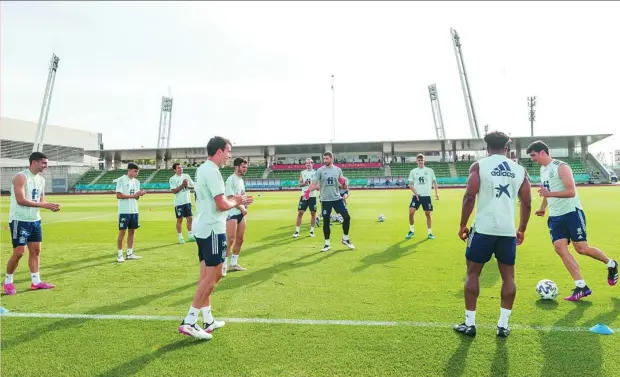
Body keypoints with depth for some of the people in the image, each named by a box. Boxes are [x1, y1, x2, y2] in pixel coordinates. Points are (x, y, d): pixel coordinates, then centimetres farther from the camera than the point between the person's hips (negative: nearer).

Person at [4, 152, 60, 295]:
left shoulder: (41, 180, 10)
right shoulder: (20, 177, -15)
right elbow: (21, 200, -24)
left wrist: (50, 206, -6)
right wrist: (45, 205, -26)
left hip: (35, 220, 8)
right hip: (19, 220, -8)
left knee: (36, 250, 9)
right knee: (19, 252, -5)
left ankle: (36, 281, 16)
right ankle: (8, 281, 14)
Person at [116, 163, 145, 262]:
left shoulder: (136, 182, 11)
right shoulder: (121, 180, -8)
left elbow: (136, 197, 12)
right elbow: (118, 195, -13)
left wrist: (139, 195, -10)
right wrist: (133, 195, -16)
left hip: (134, 211, 6)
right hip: (124, 211, -6)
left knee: (132, 231, 9)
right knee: (122, 232, -2)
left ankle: (130, 253, 17)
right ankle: (120, 255, 4)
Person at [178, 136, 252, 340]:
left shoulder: (203, 169, 14)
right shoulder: (212, 171, -17)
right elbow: (222, 205, -19)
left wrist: (234, 200, 11)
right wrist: (236, 202, 0)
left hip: (203, 228, 10)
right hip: (212, 230, -10)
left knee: (206, 276, 13)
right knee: (213, 276, -4)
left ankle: (208, 321, 22)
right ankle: (189, 322, -1)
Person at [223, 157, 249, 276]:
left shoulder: (241, 180, 13)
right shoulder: (231, 180, -13)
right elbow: (230, 198, -19)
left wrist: (244, 208, 2)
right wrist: (242, 209, -13)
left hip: (241, 214, 9)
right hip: (232, 214, -9)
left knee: (240, 240, 12)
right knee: (230, 240, -10)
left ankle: (234, 264, 23)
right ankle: (223, 266, -3)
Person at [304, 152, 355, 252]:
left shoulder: (338, 170, 4)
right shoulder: (320, 170, -4)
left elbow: (343, 184, 10)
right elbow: (314, 183, -11)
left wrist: (343, 182, -14)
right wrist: (307, 191, -28)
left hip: (337, 198, 2)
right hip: (325, 200, -2)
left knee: (347, 216, -3)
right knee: (326, 221, 3)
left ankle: (345, 239, 17)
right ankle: (327, 244, 16)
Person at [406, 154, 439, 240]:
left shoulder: (430, 170, 4)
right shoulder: (413, 171, 6)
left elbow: (434, 182, 7)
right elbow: (410, 184, 6)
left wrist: (436, 193, -5)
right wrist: (415, 193, -8)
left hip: (426, 196, 0)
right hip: (416, 196, 1)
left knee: (428, 214, 2)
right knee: (411, 212, -10)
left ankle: (430, 233, 13)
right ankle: (411, 230, 9)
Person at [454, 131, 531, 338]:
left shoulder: (479, 165, -2)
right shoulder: (520, 170, 10)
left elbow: (469, 197, -10)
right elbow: (527, 204, 10)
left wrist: (463, 224, -1)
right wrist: (522, 230, 21)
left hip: (484, 228, -3)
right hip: (508, 230, 3)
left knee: (473, 273, 9)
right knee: (508, 276, 14)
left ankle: (469, 324, 13)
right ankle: (503, 325, 17)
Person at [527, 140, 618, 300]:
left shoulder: (561, 167, -15)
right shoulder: (542, 170, 12)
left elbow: (571, 192, -22)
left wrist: (549, 194, -34)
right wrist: (543, 207, 25)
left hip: (571, 212, -7)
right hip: (555, 216, 7)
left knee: (581, 248, -4)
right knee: (560, 248, -6)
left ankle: (611, 264, 28)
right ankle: (581, 287, -3)